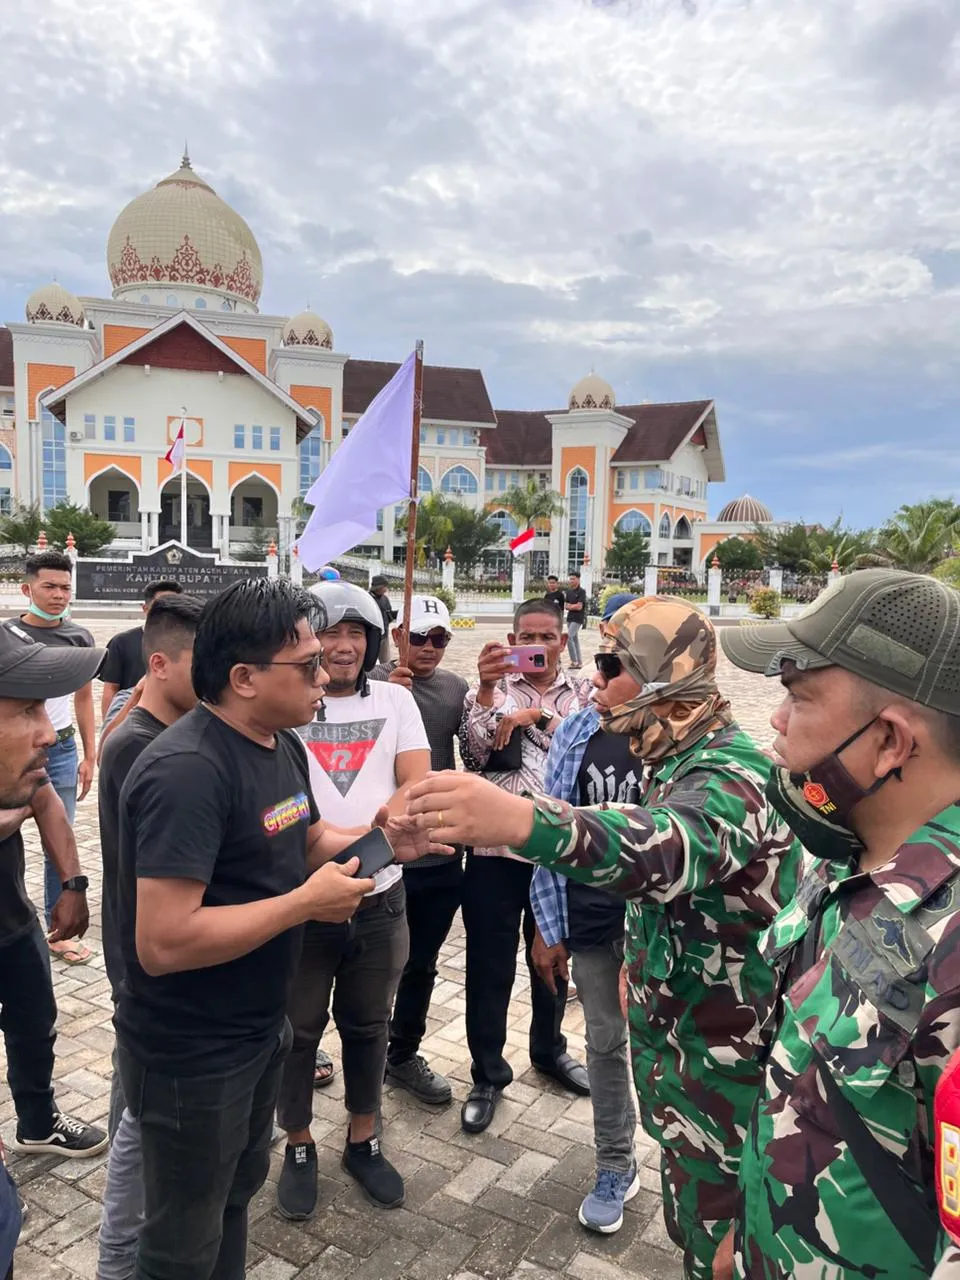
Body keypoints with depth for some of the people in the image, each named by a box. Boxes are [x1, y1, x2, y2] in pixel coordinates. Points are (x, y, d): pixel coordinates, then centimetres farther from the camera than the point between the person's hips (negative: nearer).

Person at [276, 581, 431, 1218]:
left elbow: (417, 784, -7)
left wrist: (364, 838, -25)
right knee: (297, 1030, 14)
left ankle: (364, 1142, 39)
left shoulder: (395, 699, 1)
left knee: (368, 1026, 19)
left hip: (379, 901, 2)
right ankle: (299, 1147, 37)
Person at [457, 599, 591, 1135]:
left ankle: (549, 1049, 44)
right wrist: (488, 689, -22)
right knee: (489, 967, 8)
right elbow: (475, 755, -13)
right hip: (494, 849, -1)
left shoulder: (582, 694, 4)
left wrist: (536, 716, -16)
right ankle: (488, 1074, 27)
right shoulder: (490, 690, 1)